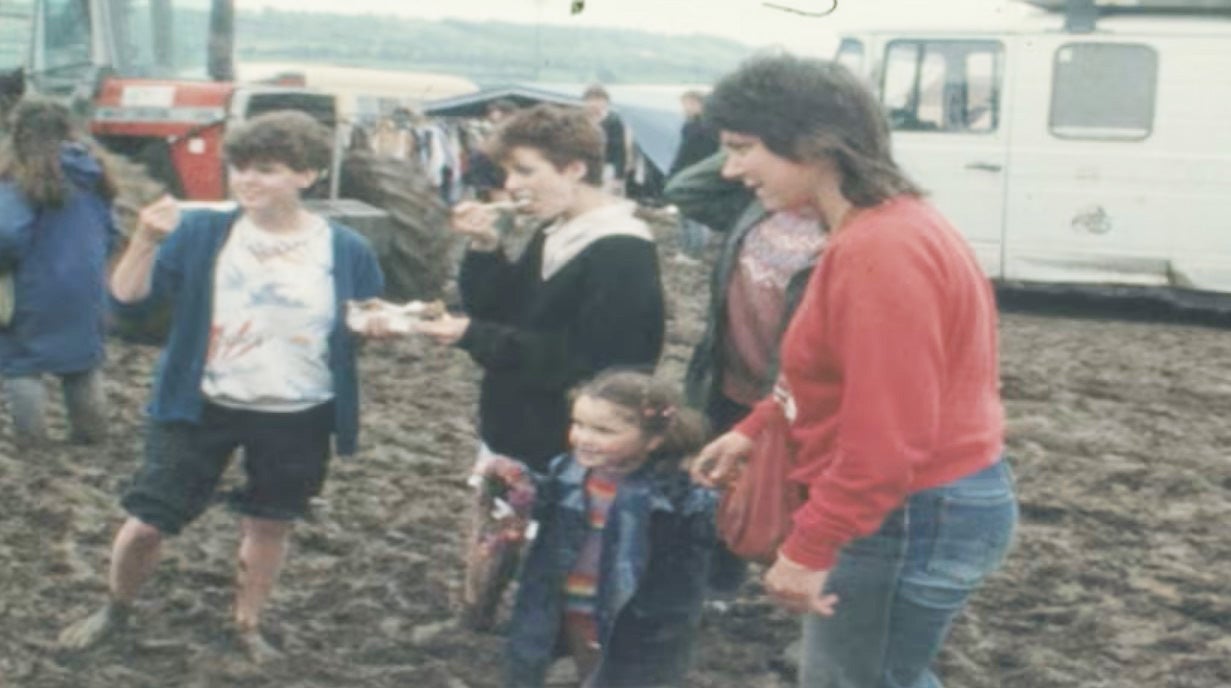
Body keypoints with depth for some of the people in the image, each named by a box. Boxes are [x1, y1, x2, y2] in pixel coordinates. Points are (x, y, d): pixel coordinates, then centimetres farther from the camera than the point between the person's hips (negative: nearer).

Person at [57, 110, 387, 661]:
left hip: (297, 420, 0)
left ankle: (247, 626, 41)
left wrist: (381, 326, -18)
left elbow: (371, 325, 6)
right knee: (147, 522, 5)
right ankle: (115, 609, 34)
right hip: (200, 408, 0)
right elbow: (128, 303, -11)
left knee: (269, 524, 16)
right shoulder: (200, 233, -9)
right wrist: (145, 240, -27)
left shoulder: (345, 250, -7)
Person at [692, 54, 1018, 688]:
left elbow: (889, 436, -28)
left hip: (911, 515, -10)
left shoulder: (880, 251, -25)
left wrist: (809, 548, -22)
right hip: (934, 502, 10)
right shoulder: (876, 229, 9)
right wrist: (753, 429, 19)